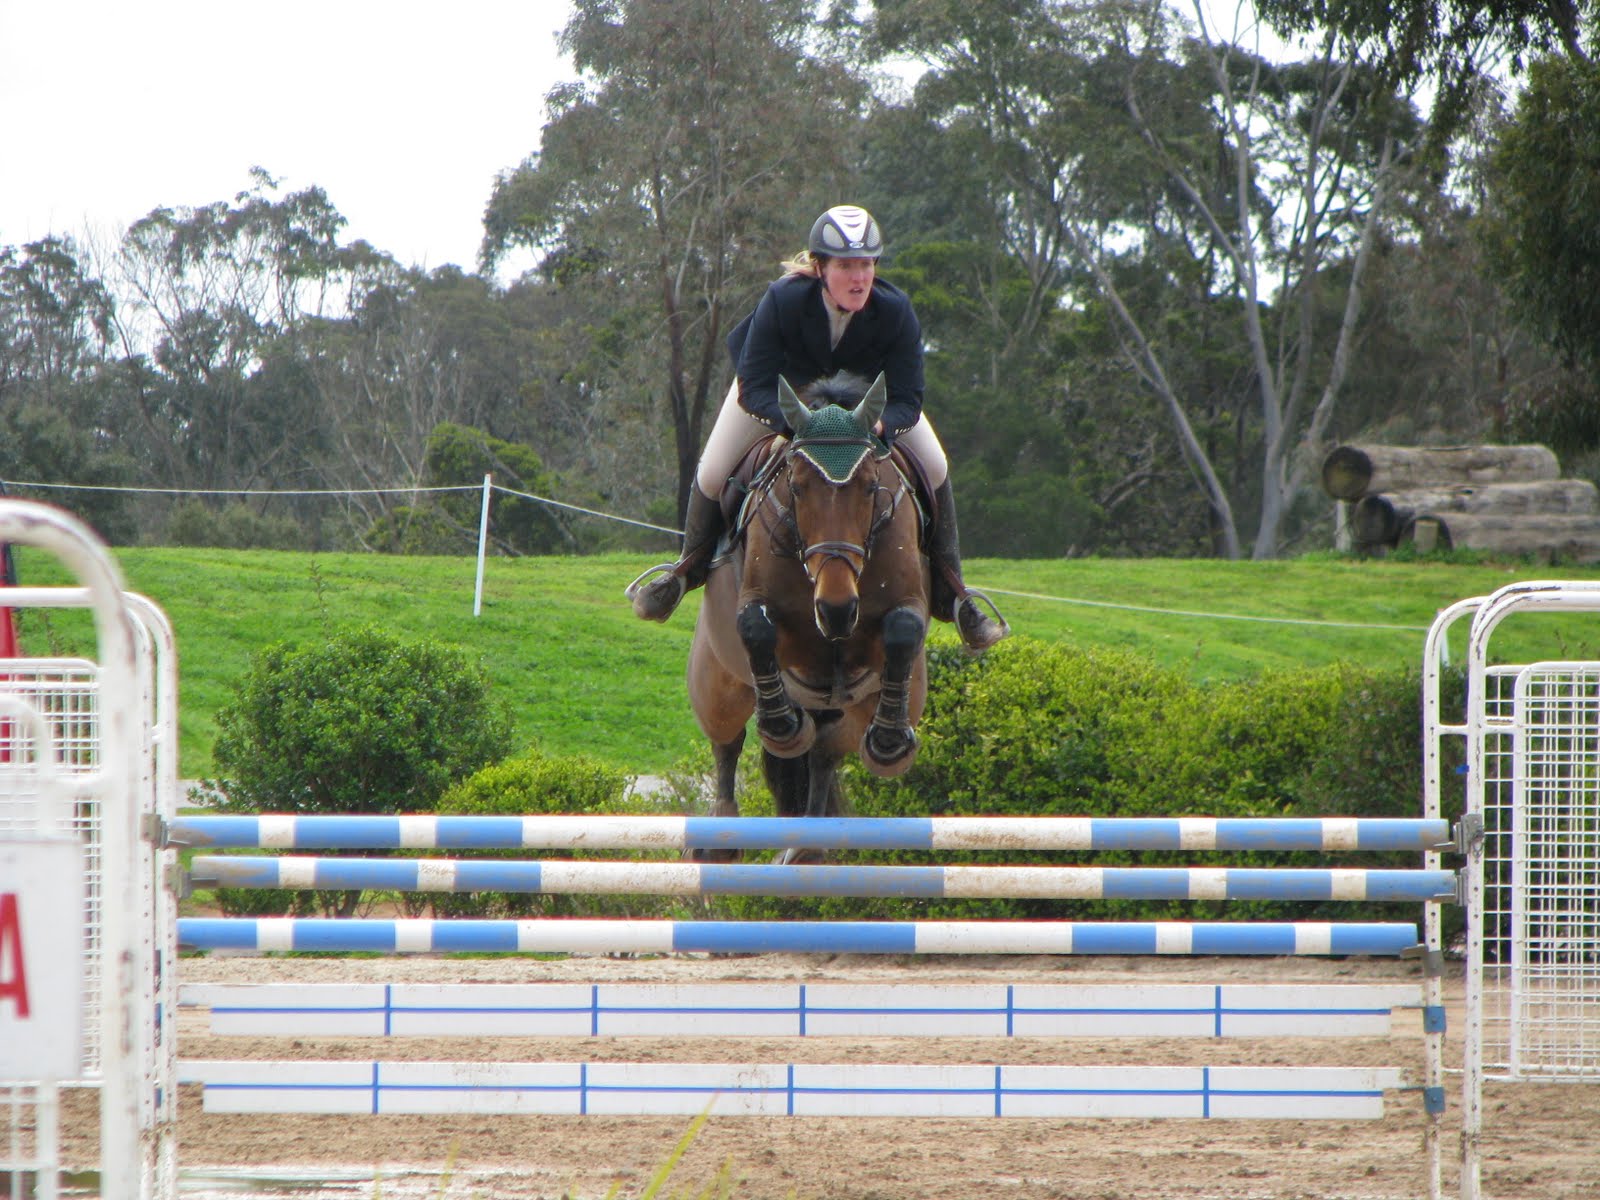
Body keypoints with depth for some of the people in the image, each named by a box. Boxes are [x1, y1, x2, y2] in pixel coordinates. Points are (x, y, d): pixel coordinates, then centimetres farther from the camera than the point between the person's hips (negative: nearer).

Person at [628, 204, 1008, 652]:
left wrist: (880, 424, -52)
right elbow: (753, 387, -35)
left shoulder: (895, 311, -37)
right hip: (786, 377, -1)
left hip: (868, 385, 1)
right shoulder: (783, 300, -40)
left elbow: (908, 399, -29)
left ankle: (950, 594, 4)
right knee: (712, 472, -8)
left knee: (934, 467, -12)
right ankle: (688, 569, 23)